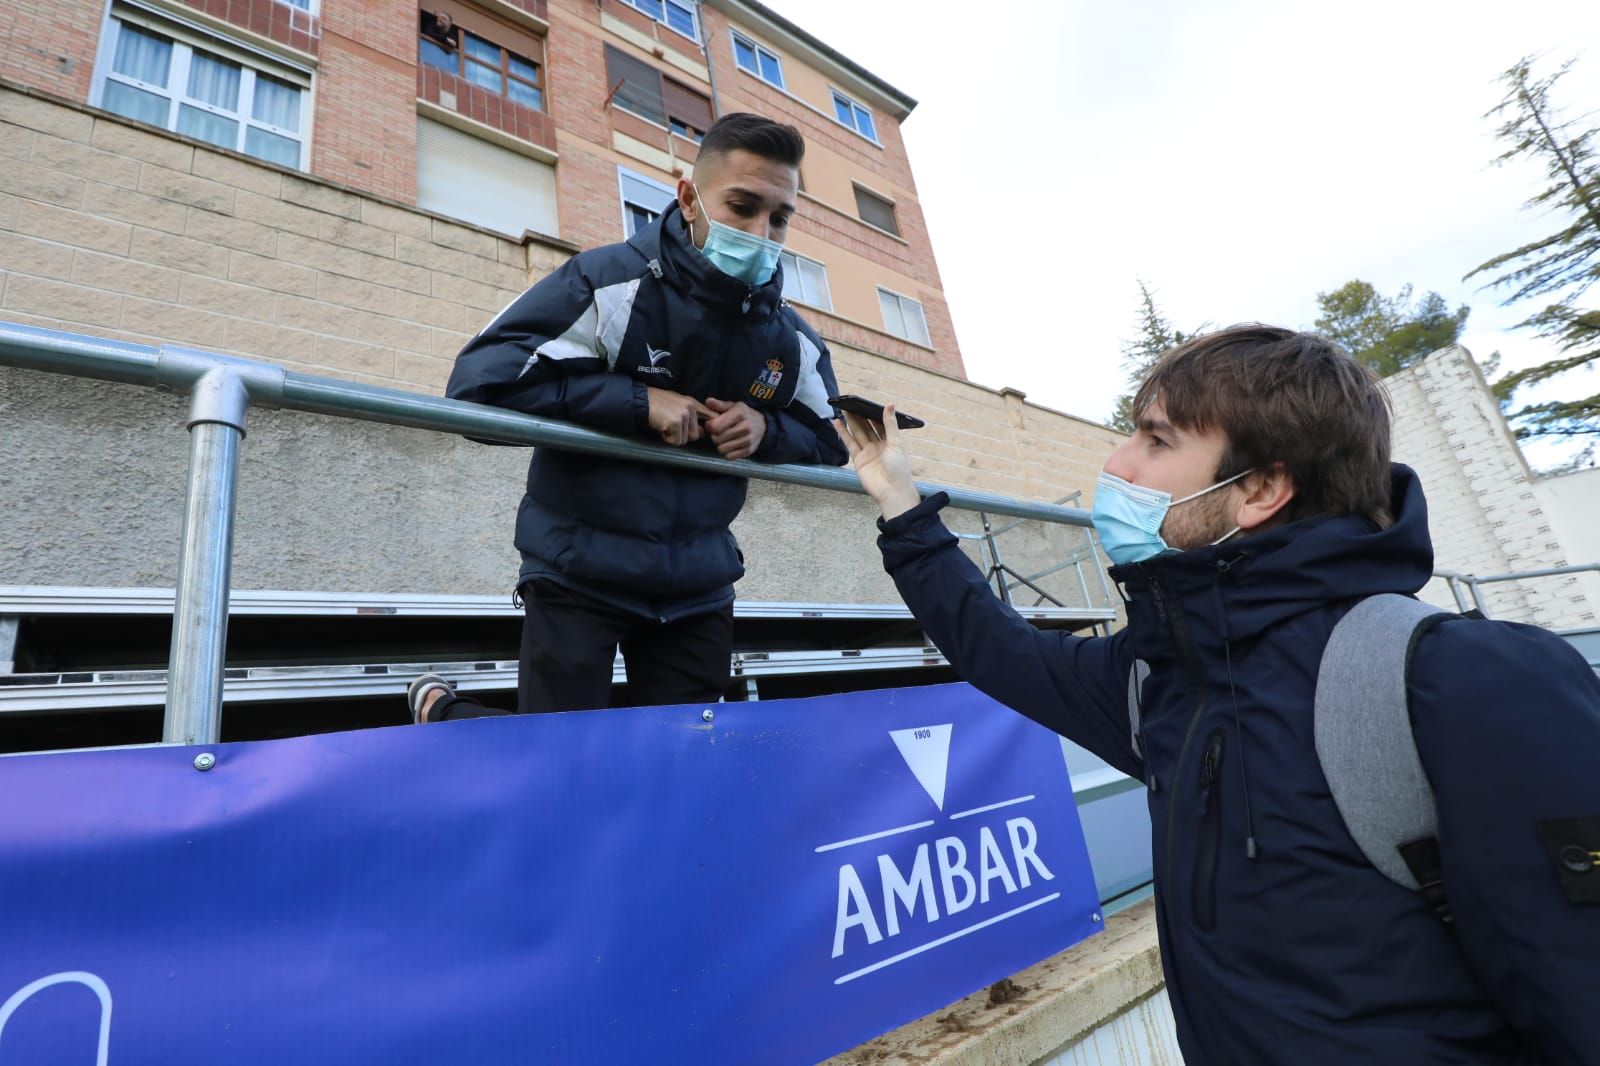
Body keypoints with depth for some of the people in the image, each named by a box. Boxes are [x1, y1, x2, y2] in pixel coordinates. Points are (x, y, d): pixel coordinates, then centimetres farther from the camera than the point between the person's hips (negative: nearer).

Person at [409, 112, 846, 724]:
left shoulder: (791, 339, 0)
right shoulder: (609, 282, -15)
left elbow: (828, 442, 11)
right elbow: (477, 380, -21)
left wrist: (766, 431, -13)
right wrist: (637, 400, -27)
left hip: (699, 589, 5)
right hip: (579, 575, -4)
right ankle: (441, 710, 35)